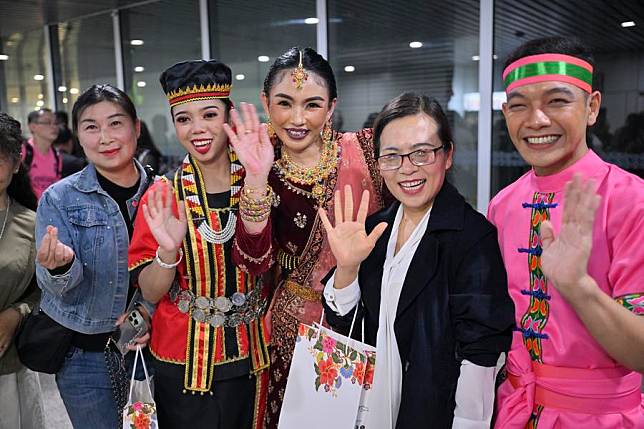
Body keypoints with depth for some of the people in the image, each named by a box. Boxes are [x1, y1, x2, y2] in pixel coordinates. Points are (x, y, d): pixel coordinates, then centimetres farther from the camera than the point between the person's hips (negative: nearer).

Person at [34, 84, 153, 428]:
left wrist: (150, 307, -14)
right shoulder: (59, 199, -8)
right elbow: (54, 286, -12)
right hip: (85, 354, -1)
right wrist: (61, 267, -33)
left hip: (148, 344, 2)